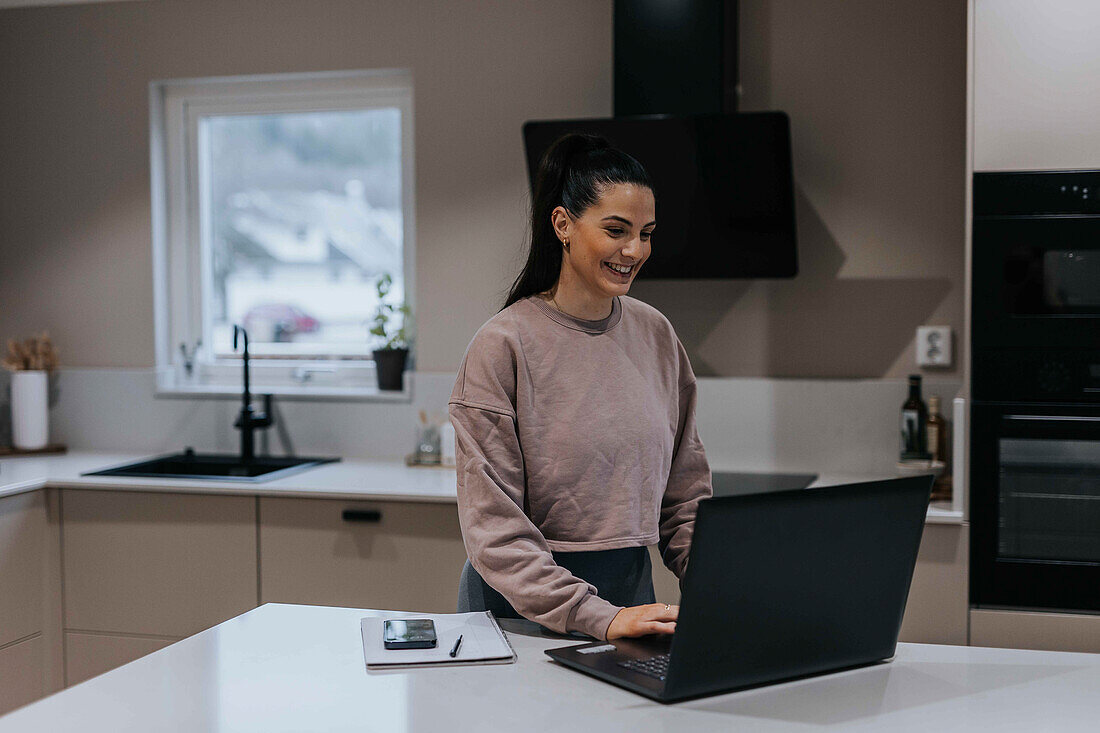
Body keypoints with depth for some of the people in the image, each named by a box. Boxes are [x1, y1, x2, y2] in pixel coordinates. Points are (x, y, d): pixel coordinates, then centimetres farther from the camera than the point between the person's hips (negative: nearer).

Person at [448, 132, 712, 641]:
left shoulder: (657, 336, 8)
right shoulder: (502, 346, -10)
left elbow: (685, 490, 14)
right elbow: (492, 527, -13)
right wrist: (598, 618, -21)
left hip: (631, 586, 3)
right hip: (520, 607, -3)